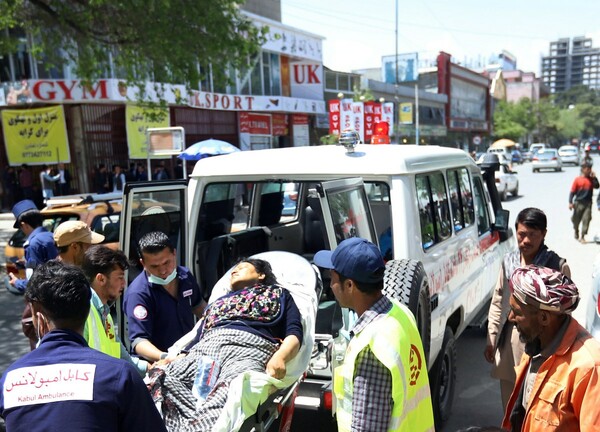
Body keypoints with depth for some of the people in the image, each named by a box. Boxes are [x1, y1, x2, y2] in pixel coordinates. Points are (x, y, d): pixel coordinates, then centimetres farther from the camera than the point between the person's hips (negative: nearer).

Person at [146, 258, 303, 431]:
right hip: (205, 348, 5)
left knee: (227, 392, -40)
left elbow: (294, 333, 11)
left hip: (249, 350, -4)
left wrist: (280, 357, -12)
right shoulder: (219, 302, 40)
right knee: (159, 378, -28)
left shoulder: (278, 293, 28)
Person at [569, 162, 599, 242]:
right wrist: (570, 202, -9)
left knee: (586, 220, -7)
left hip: (588, 203, 2)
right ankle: (576, 233, 36)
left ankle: (582, 237, -3)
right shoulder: (577, 179, -3)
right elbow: (572, 192, -4)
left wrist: (594, 177, -12)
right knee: (576, 220, 10)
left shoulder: (591, 179, 5)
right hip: (578, 203, -1)